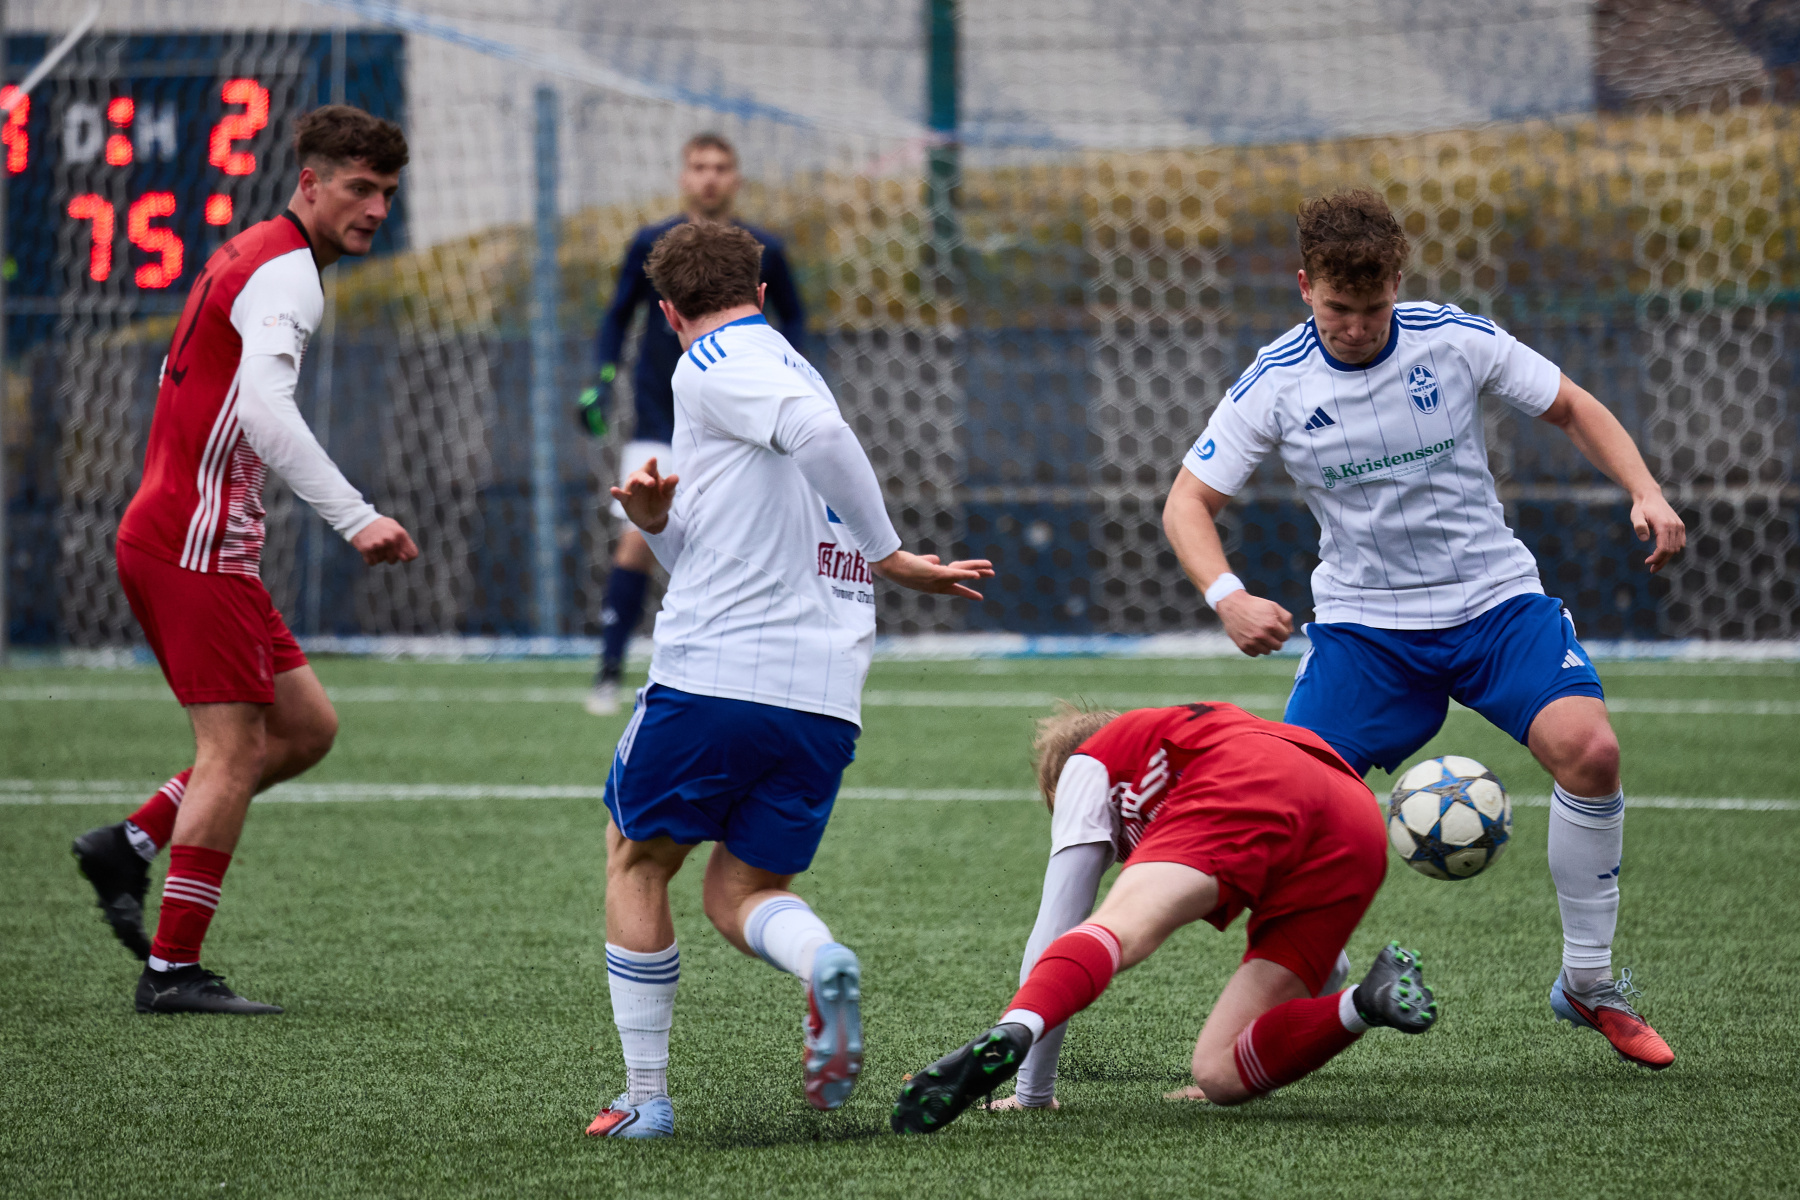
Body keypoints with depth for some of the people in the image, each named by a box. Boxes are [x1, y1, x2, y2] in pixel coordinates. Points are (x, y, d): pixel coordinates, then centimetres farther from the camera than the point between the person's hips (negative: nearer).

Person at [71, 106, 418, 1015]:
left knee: (305, 728, 11)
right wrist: (355, 518, -36)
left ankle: (128, 844, 13)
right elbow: (263, 410, -30)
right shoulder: (285, 272, -15)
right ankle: (173, 968, -5)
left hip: (166, 532, 10)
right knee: (233, 749, -8)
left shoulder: (247, 258, 18)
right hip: (197, 541, -10)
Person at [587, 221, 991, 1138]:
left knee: (636, 863, 14)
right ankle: (822, 961, -21)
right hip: (825, 702, 7)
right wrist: (658, 521, 8)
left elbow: (819, 434, -23)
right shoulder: (791, 370, 26)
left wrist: (890, 559, -16)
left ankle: (646, 1098, 12)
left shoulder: (711, 366, -2)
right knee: (739, 894, 14)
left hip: (711, 680, -7)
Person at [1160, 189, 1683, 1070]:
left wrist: (1645, 492, -10)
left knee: (1588, 748, -23)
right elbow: (1187, 503, -4)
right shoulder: (1275, 385, -9)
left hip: (1494, 597, 0)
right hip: (1364, 623, 0)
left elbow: (1574, 410, 6)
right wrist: (1227, 597, -23)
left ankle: (1588, 985, -5)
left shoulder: (1454, 339, -8)